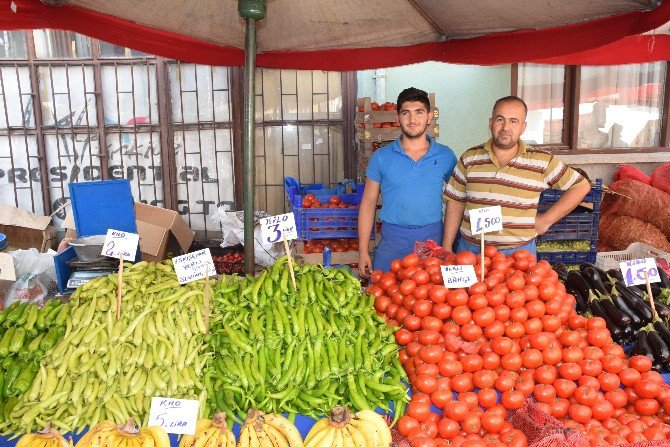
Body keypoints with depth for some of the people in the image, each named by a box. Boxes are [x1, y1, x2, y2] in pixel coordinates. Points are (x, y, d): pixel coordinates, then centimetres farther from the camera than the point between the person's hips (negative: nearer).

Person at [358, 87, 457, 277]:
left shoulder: (446, 156, 3)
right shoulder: (381, 157, 1)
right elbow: (368, 204, 3)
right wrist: (363, 251, -2)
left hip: (433, 239, 1)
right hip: (392, 240, 0)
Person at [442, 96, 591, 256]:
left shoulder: (542, 161, -4)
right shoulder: (469, 158, 1)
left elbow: (581, 186, 5)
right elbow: (456, 202, 4)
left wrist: (546, 220, 1)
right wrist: (446, 248, 1)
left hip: (519, 251, -1)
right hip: (469, 248, 2)